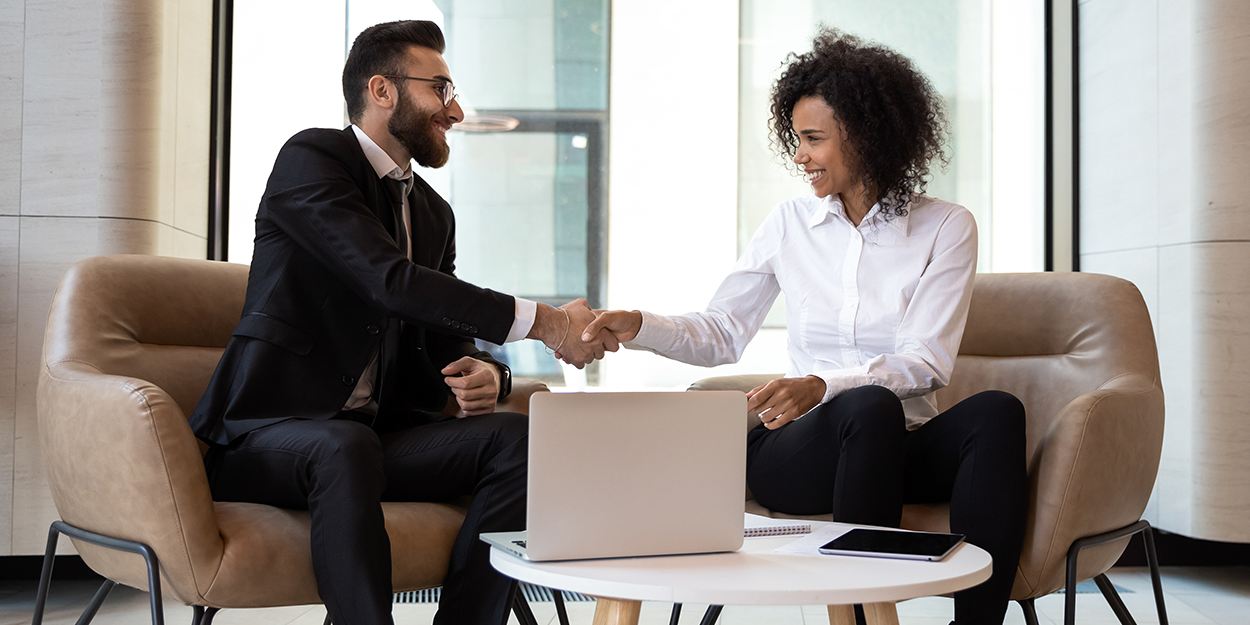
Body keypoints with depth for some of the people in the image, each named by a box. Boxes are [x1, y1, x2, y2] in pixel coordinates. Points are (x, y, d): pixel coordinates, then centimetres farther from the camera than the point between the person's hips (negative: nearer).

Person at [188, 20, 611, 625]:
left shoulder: (434, 212, 17)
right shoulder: (310, 159, -7)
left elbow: (444, 335, 16)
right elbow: (389, 279, -21)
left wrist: (482, 372, -11)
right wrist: (539, 321, -22)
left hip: (375, 431, 7)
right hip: (265, 433, -6)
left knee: (514, 436, -17)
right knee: (346, 448, -39)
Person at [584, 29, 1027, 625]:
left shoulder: (946, 227, 3)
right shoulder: (789, 224, 10)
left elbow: (925, 362, -7)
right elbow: (720, 334, 14)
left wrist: (821, 386, -24)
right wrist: (637, 326, -5)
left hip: (905, 444, 0)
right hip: (803, 448, 0)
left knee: (996, 411, -31)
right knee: (869, 406, -34)